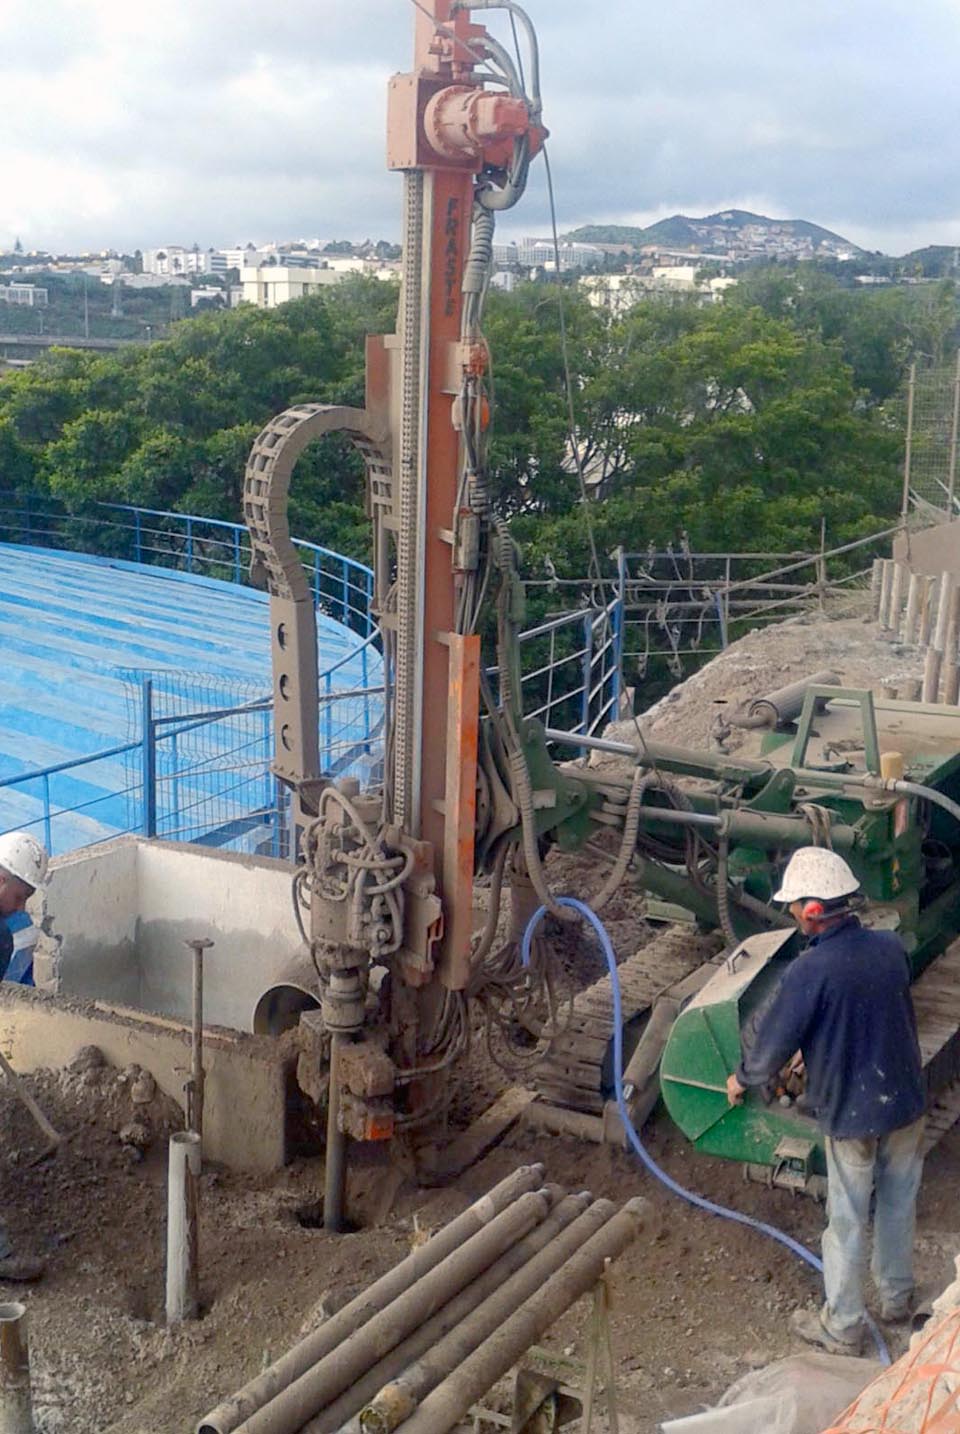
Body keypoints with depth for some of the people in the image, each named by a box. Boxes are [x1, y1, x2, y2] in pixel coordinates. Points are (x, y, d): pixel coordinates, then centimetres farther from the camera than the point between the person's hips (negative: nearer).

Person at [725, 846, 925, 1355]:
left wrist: (742, 1079, 3)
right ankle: (896, 1296, 43)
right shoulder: (891, 947, -6)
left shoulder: (810, 970, -26)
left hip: (851, 1115, -5)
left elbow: (772, 1045, -18)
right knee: (898, 1204, 24)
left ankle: (843, 1327, 27)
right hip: (905, 1102, 5)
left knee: (847, 1222, 11)